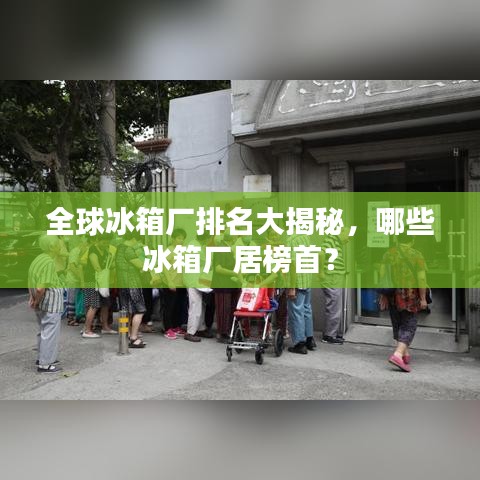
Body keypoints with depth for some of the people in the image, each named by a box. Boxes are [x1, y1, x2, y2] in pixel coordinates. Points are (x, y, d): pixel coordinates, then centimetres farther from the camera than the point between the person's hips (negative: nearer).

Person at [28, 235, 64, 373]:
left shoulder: (38, 259, 7)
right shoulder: (49, 262, -21)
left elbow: (31, 280, 14)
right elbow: (40, 288, -26)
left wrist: (33, 298, 13)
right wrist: (36, 301, -12)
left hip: (42, 302, 10)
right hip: (51, 301, -10)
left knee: (44, 330, 23)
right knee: (50, 332, 1)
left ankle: (43, 357, 36)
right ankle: (45, 364, 9)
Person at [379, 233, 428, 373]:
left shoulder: (389, 253, 3)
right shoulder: (416, 255, -6)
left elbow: (382, 274, 0)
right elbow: (422, 279, -11)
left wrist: (382, 295, 7)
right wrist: (423, 298, -4)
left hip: (392, 294, 4)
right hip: (409, 295, -4)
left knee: (398, 324, 18)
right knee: (408, 326, 3)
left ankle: (405, 354, 29)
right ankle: (397, 354, -13)